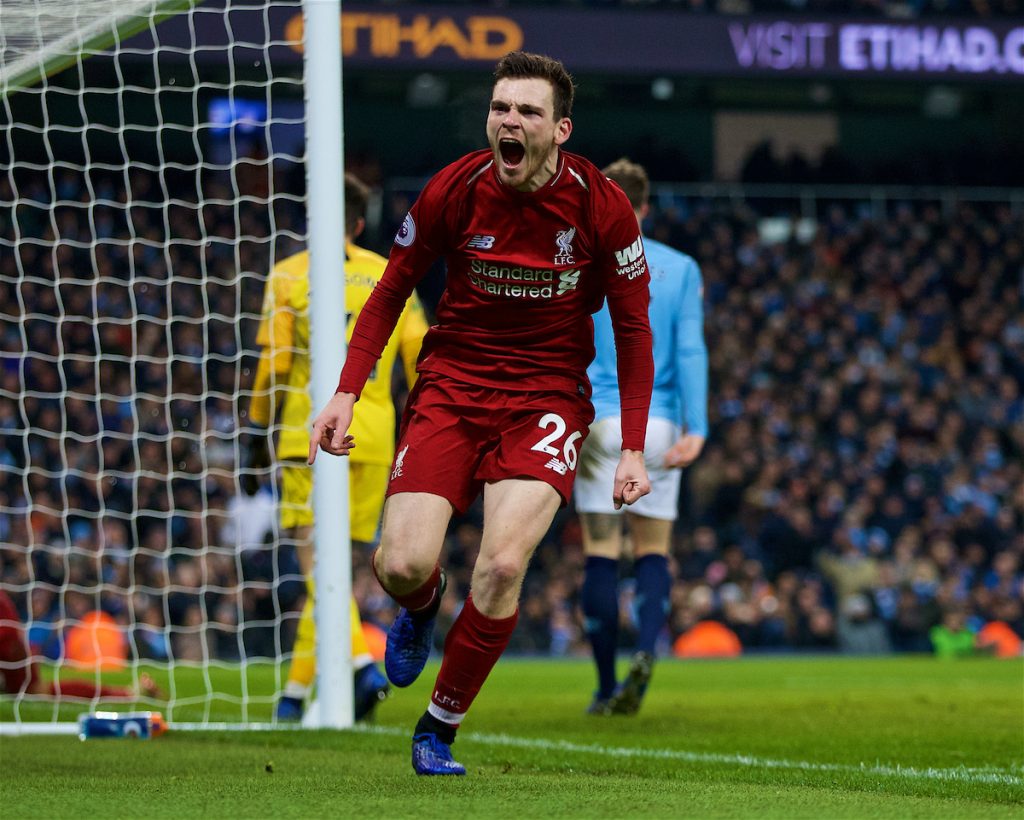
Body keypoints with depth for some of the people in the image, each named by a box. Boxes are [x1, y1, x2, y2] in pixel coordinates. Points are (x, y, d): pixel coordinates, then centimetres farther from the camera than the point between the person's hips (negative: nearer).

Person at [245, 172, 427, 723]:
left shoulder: (288, 276, 3)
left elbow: (271, 365, -1)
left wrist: (259, 436, 8)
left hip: (309, 437, -4)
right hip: (373, 440, 4)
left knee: (319, 561, -10)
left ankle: (361, 663, -31)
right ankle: (296, 689, 15)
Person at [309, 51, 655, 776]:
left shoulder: (601, 205, -10)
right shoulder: (453, 192, -8)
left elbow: (633, 327, 0)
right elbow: (391, 292, 6)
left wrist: (633, 448, -5)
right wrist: (347, 392, -4)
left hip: (549, 396, -1)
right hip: (452, 383, 1)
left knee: (502, 566, -22)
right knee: (402, 566, -16)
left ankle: (439, 729, -1)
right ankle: (422, 608, 26)